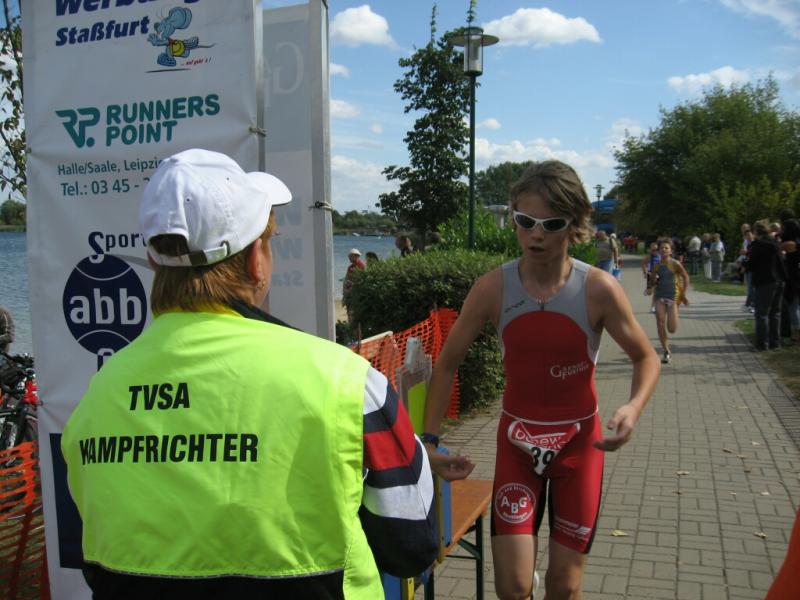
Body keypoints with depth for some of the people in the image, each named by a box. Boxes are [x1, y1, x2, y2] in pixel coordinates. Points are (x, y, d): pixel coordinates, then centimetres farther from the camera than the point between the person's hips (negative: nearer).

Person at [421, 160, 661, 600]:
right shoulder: (492, 289, -14)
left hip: (579, 442, 0)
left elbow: (646, 358, -3)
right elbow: (447, 364, -3)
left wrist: (633, 408, -23)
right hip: (517, 440, 0)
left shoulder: (598, 289, -17)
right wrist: (430, 439, -8)